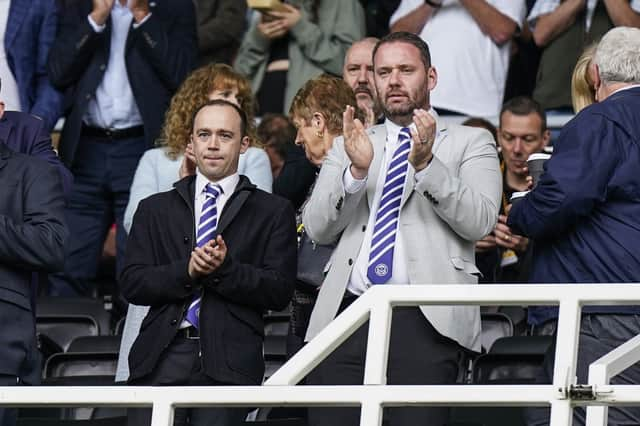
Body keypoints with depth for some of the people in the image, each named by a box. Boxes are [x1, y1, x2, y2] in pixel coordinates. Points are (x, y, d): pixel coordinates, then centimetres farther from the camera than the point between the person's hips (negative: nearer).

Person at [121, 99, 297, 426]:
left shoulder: (273, 212, 12)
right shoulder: (155, 209, 19)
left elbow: (280, 291, 2)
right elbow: (132, 283, 8)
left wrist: (225, 268, -12)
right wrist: (186, 271, -8)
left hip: (229, 364, -2)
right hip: (162, 356, 2)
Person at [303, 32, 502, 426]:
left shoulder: (470, 143, 13)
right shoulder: (348, 147, 23)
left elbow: (480, 222, -2)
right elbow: (318, 229, 11)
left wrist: (426, 165, -14)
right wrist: (357, 170, -5)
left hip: (426, 320, -3)